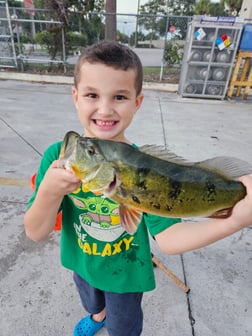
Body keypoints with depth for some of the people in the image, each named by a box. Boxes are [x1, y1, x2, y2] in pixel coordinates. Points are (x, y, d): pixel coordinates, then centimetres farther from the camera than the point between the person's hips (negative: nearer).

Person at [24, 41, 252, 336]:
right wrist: (49, 192, -41)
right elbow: (35, 233, -21)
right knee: (91, 302, 38)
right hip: (81, 263, 3)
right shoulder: (57, 155, -24)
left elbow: (167, 237, -29)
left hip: (125, 271, -2)